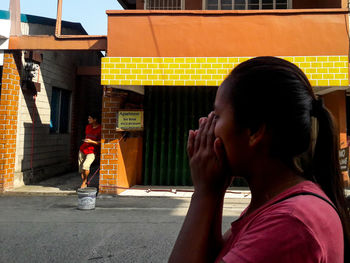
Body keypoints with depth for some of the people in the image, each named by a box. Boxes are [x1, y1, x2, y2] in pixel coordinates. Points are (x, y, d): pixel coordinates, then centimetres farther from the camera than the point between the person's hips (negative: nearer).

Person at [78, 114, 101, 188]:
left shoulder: (100, 129, -13)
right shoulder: (88, 126, 7)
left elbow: (100, 142, -13)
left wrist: (91, 141, -23)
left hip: (92, 151, -6)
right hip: (82, 149, 6)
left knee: (85, 165, -27)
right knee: (81, 169, 7)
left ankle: (84, 181, -6)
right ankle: (85, 184, 24)